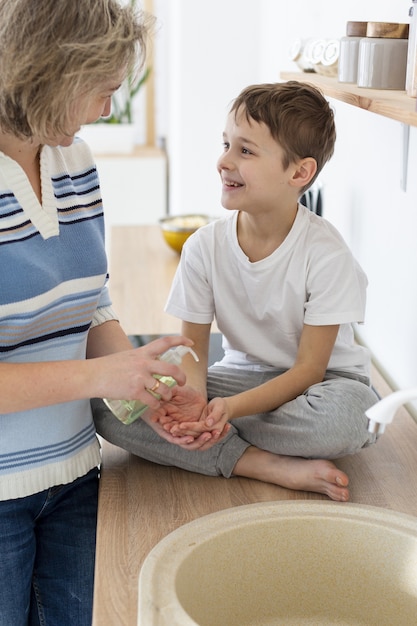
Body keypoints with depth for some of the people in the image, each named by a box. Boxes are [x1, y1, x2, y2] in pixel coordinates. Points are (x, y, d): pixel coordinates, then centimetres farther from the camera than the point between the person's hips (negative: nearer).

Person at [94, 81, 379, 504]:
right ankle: (274, 466, -23)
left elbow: (309, 370, -18)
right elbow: (193, 348, -3)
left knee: (348, 415, -41)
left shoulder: (326, 255, -20)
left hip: (318, 382, -3)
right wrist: (191, 393, -28)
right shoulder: (204, 247, -9)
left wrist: (229, 408, -33)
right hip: (241, 376, 3)